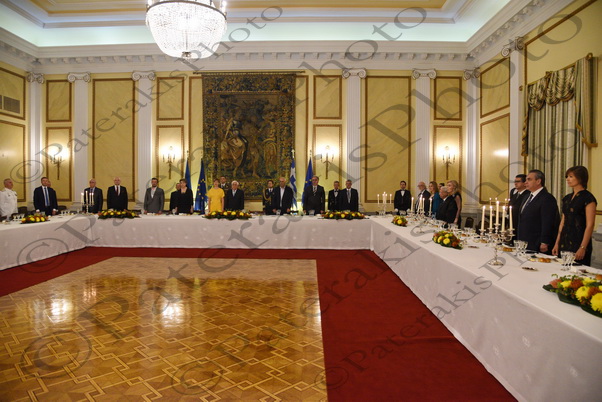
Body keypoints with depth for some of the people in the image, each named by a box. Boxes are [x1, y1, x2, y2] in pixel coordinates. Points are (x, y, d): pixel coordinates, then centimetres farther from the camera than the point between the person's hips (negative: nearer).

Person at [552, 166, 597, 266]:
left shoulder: (588, 198, -8)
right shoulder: (567, 198, 12)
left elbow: (590, 225, -13)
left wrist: (583, 248, -17)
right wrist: (557, 243, 11)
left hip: (578, 242, -7)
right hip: (564, 242, 7)